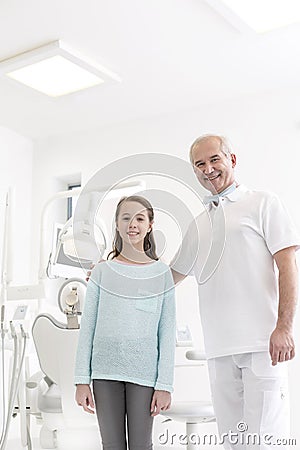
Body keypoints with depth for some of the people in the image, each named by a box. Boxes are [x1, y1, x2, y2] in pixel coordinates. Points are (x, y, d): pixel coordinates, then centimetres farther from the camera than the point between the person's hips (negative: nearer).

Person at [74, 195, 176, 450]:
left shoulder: (161, 274, 3)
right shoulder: (102, 272, 5)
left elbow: (167, 333, 2)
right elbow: (88, 328, 5)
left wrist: (164, 384, -3)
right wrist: (82, 380, 0)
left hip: (143, 371, -1)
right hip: (105, 371, 1)